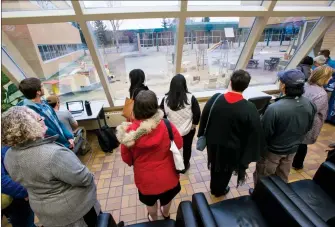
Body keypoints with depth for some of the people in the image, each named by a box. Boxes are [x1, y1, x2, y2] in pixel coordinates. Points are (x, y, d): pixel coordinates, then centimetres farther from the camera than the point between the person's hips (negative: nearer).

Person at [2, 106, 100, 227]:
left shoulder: (9, 156, -9)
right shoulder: (53, 154, -36)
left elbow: (26, 180, 7)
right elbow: (85, 178, -27)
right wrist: (89, 177, -7)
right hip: (74, 207, -7)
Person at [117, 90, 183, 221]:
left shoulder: (130, 131, -23)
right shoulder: (167, 125, -25)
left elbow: (126, 158, -8)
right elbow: (179, 144, -8)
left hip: (146, 177, 0)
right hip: (167, 175, 1)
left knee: (150, 202, 32)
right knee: (166, 199, 33)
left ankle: (153, 219, 60)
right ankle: (166, 215, 62)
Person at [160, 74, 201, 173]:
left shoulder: (166, 98, -13)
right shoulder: (190, 98, -17)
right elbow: (197, 113, -15)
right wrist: (193, 125, 1)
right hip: (188, 130, -1)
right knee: (187, 147, 22)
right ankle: (185, 166, 42)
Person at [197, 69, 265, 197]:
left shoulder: (215, 99, -17)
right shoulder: (249, 109, -25)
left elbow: (204, 119, -6)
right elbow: (254, 134, -16)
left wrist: (203, 136, 10)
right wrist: (250, 153, 0)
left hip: (214, 143, 3)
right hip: (232, 148, -2)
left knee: (215, 166, 28)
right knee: (226, 170, 25)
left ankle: (213, 188, 53)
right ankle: (220, 190, 51)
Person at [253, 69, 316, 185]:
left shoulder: (274, 108, -35)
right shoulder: (310, 105, -13)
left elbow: (264, 133, -24)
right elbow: (308, 128, 3)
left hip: (273, 150, -6)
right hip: (293, 149, 6)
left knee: (262, 178, 19)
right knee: (283, 177, 29)